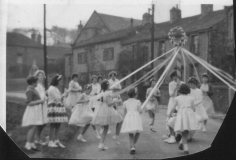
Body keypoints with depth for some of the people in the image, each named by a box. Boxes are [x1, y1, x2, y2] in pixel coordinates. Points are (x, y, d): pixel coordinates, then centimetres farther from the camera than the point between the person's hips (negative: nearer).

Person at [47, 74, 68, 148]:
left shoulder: (55, 88, 18)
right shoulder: (52, 88, -12)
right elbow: (58, 98, -16)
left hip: (58, 108, 9)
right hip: (53, 108, -9)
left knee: (58, 125, 8)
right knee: (53, 125, -4)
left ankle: (56, 141, 13)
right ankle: (50, 142, 3)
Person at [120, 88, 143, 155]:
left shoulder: (125, 102, 15)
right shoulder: (137, 101, 9)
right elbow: (139, 111, 3)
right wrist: (141, 111, 26)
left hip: (128, 117, 2)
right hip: (136, 116, -2)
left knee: (130, 134, 12)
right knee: (137, 132, 15)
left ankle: (132, 147, -2)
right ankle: (133, 145, 0)